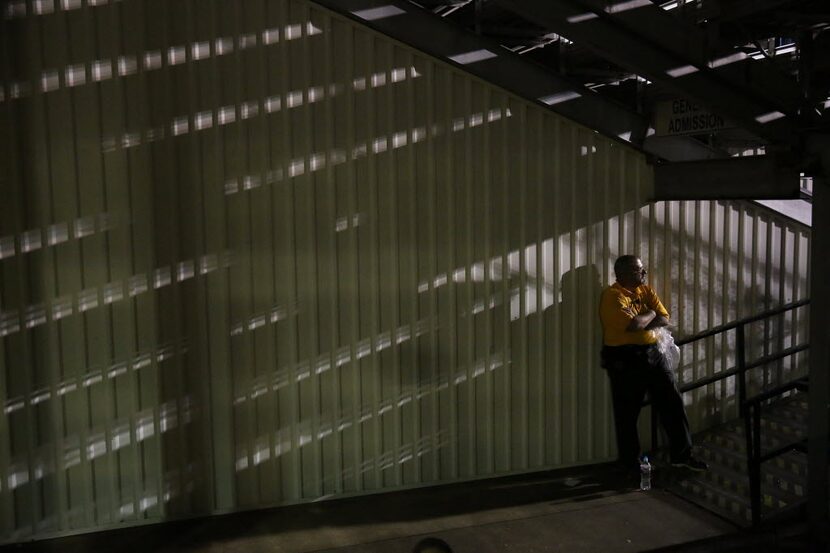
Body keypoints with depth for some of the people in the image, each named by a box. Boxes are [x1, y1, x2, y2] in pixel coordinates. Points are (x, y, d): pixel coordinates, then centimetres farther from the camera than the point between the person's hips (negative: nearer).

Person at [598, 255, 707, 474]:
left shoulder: (647, 290, 10)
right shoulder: (612, 296, -14)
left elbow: (664, 319, 2)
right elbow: (632, 325, -25)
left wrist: (640, 322, -14)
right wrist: (649, 314, -6)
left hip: (652, 353, 7)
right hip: (624, 359, -7)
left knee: (672, 402, 8)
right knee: (627, 413, 3)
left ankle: (681, 454, 20)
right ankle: (630, 463, 17)